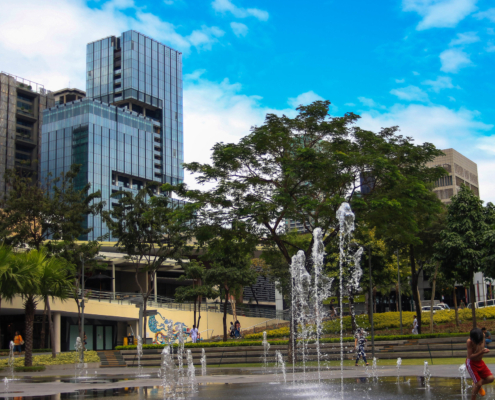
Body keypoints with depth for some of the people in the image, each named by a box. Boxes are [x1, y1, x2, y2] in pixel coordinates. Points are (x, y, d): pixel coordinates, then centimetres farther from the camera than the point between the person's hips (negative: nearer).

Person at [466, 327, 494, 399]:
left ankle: (476, 384, 24)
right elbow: (471, 356, -29)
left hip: (480, 362, 6)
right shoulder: (469, 342, -29)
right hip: (471, 363, -6)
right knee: (478, 384, -7)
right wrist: (481, 352, -41)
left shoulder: (482, 336, -12)